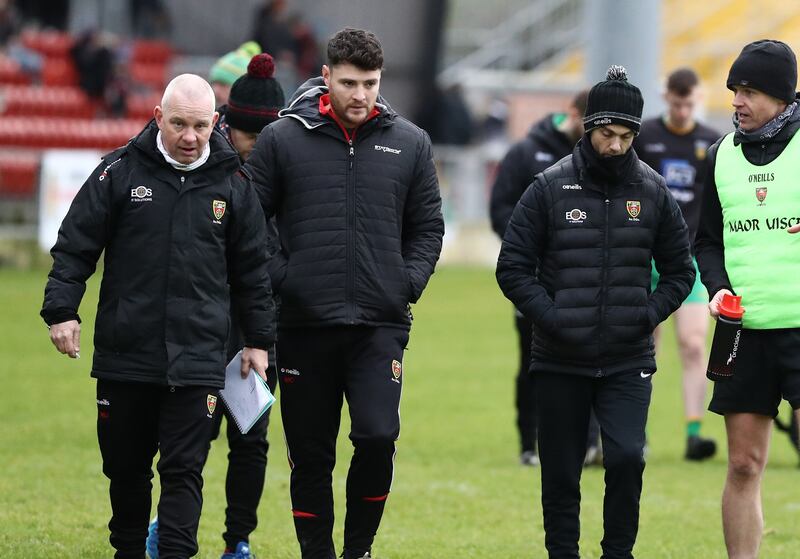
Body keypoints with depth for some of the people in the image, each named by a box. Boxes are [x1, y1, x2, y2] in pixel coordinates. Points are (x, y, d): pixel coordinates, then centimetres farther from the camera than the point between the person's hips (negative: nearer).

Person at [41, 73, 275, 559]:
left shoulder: (233, 184, 5)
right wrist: (62, 309, -7)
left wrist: (259, 340, 13)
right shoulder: (120, 172, 0)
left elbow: (253, 269, 13)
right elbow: (75, 246, 2)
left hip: (197, 359, 0)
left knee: (184, 469, -6)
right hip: (124, 355, 0)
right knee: (126, 466, 10)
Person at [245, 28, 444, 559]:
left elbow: (428, 227, 14)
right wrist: (281, 278, -7)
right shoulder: (282, 139, 1)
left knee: (378, 436, -15)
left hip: (381, 325, 0)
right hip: (305, 325, 0)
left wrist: (408, 284, 0)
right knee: (311, 456, 4)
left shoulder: (410, 144, 7)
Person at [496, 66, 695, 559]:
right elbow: (513, 268, 0)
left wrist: (649, 314, -3)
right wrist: (549, 315, -12)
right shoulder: (550, 189, -2)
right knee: (561, 474, 6)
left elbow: (680, 271, 12)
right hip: (560, 360, 0)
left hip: (629, 361, 0)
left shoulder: (653, 192, 4)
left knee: (627, 457, -14)